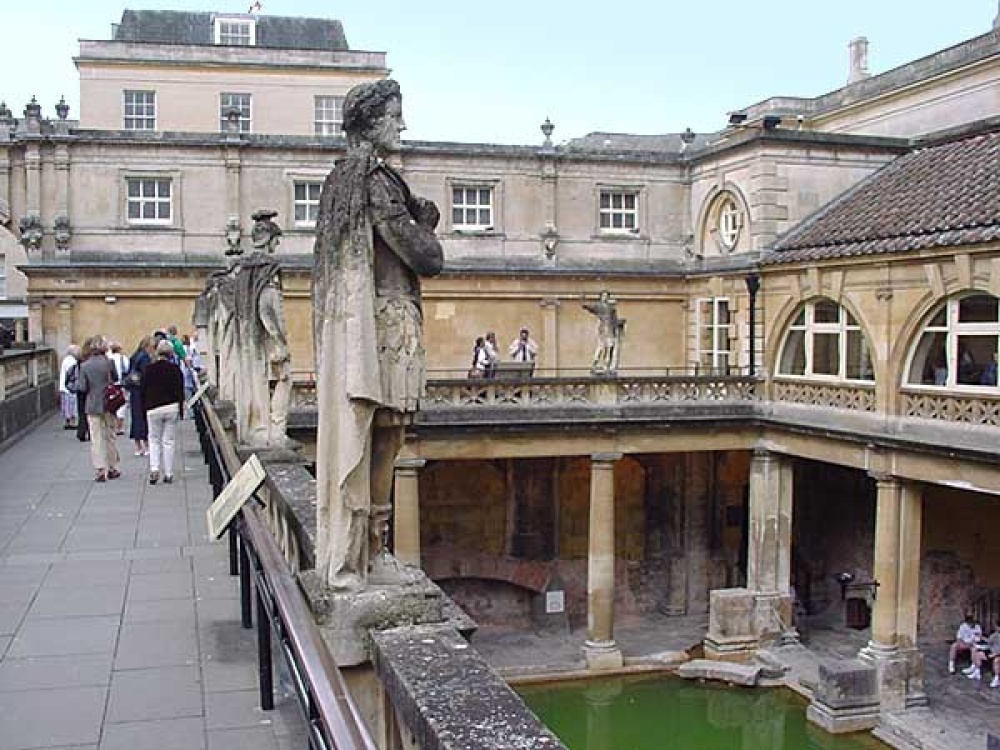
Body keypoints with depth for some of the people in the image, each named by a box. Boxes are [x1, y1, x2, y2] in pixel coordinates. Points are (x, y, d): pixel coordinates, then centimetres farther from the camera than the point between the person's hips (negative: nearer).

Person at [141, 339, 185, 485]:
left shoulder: (148, 369, -2)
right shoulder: (175, 369, -3)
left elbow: (142, 390, 2)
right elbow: (180, 391, -1)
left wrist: (144, 408, 11)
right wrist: (181, 409, 7)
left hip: (153, 408, 0)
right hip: (172, 407, 0)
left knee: (154, 440, 13)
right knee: (168, 441, 6)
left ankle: (154, 469, -6)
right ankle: (168, 474, 6)